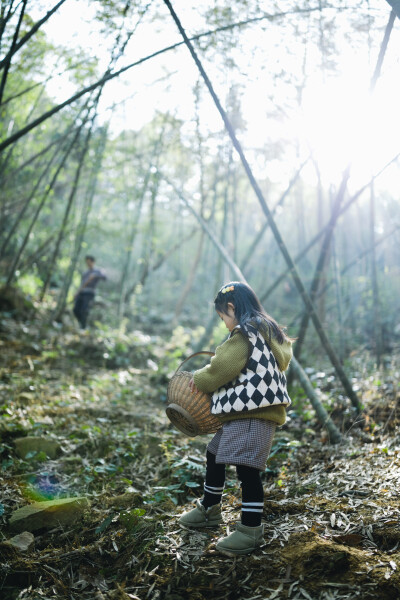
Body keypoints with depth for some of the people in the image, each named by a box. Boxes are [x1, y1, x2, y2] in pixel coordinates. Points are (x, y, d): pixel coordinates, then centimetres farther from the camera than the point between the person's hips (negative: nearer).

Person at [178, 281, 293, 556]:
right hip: (243, 412, 12)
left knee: (246, 467, -12)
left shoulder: (244, 333, -14)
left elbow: (222, 368, -16)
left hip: (254, 413, -12)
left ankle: (251, 530, -3)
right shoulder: (267, 330, 19)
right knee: (214, 454, 21)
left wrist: (199, 380, 2)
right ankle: (209, 509, 36)